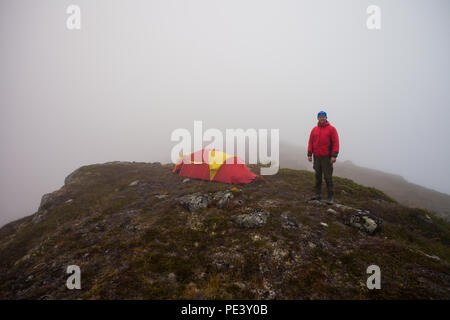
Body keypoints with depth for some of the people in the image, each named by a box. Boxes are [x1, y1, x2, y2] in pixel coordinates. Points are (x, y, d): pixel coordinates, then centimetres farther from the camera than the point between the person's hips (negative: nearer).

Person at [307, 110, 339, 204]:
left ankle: (331, 197, 1)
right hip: (316, 157, 4)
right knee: (318, 176, 11)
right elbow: (310, 142, 12)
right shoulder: (314, 130, 11)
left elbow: (336, 143, -7)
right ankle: (318, 194, 20)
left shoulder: (331, 129, -1)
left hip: (327, 157, -4)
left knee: (328, 177, -5)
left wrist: (334, 156, -14)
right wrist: (309, 154, 3)